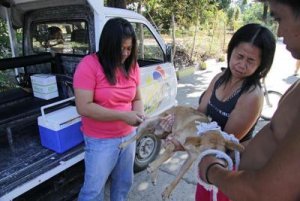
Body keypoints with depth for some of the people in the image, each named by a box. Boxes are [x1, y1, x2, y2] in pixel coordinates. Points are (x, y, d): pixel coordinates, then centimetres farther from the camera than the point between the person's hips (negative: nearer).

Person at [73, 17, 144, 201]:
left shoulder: (132, 66, -1)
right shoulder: (89, 65, -18)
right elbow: (84, 107, -23)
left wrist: (139, 114, -15)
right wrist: (123, 115, -26)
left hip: (128, 136, 6)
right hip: (100, 141, -5)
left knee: (124, 183, 24)